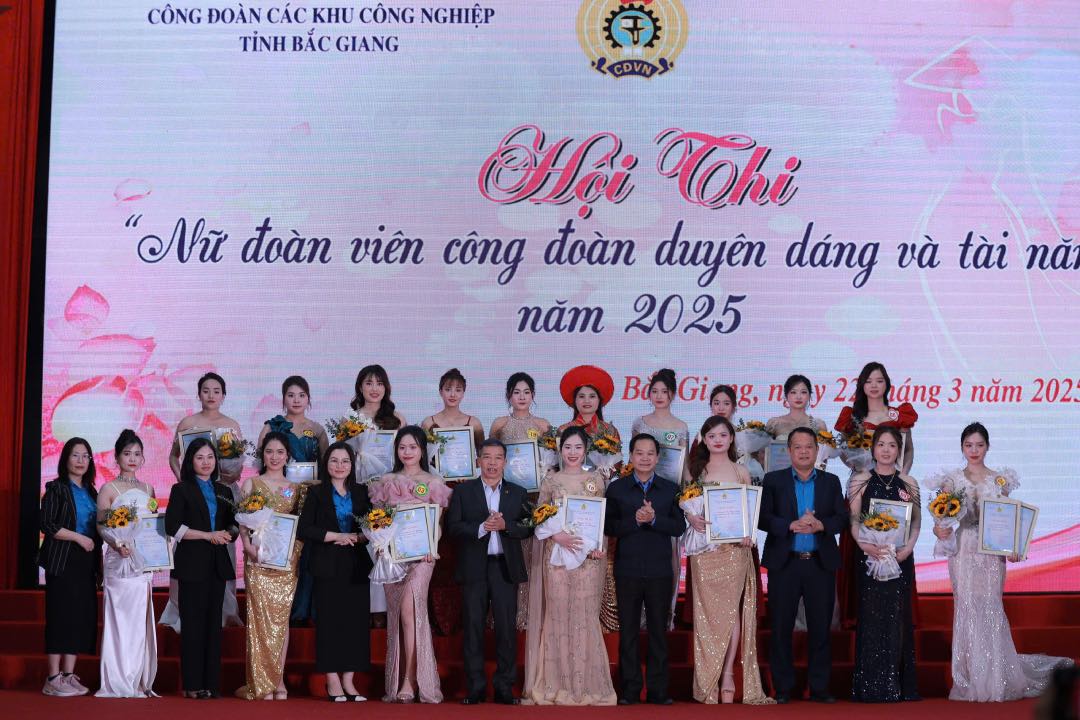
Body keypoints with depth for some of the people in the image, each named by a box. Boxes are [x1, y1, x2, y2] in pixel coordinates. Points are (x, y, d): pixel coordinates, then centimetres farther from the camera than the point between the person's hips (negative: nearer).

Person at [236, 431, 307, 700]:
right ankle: (261, 683, -4)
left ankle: (278, 680, 6)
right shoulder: (251, 483, 8)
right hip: (258, 558, -2)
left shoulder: (296, 488, 13)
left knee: (281, 616, 2)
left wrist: (296, 549, -6)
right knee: (260, 615, -7)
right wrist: (248, 545, -14)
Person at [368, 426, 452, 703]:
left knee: (408, 608, -20)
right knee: (396, 614, 2)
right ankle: (397, 683, 6)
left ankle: (410, 681, -19)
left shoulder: (434, 483, 6)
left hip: (422, 553, -3)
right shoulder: (386, 482, 13)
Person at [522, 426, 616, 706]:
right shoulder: (550, 481, 7)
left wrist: (598, 545, -8)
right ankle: (559, 684, 4)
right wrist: (557, 536, -14)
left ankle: (587, 685, 4)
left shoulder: (597, 480, 8)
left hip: (589, 556, 0)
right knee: (558, 615, -1)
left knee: (585, 616, -2)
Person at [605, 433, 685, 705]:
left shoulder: (670, 489, 7)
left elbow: (679, 527, -1)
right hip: (627, 570, 0)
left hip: (659, 570, 1)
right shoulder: (616, 489, 5)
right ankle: (630, 689, 10)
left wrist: (654, 519, -16)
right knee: (628, 631, 4)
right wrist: (635, 521, -17)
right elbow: (609, 527, -3)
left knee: (658, 630, 5)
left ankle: (658, 690, 10)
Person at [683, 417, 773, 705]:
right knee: (708, 611, 1)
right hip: (704, 549, 1)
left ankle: (727, 675, -2)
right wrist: (691, 519, -13)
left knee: (731, 609, -4)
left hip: (734, 548, -1)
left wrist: (748, 534, -9)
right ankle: (709, 679, 6)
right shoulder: (696, 470, 8)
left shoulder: (741, 472, 7)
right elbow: (686, 506, 9)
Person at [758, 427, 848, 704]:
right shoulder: (773, 480, 4)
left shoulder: (831, 482, 10)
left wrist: (820, 524, -16)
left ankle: (819, 688, 10)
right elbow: (762, 518, -4)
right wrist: (792, 525, -19)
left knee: (820, 628, 3)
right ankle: (782, 688, 8)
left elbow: (842, 518, 3)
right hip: (784, 564, -1)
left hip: (820, 564, 1)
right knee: (781, 628, 1)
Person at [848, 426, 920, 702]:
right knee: (871, 616, -3)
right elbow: (854, 520, -1)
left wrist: (908, 547, -10)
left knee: (898, 619, 2)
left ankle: (899, 685, 8)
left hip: (900, 557, 2)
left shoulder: (908, 483, 9)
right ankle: (872, 687, 1)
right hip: (870, 556, -1)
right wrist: (865, 545, -17)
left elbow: (916, 521, 6)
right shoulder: (860, 481, 5)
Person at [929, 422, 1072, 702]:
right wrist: (939, 531, -19)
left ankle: (994, 681, 8)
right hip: (962, 553, 0)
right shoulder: (952, 479, 6)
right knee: (966, 610, -2)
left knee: (990, 610, -2)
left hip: (992, 553, 0)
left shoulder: (1000, 480, 7)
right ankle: (970, 681, 6)